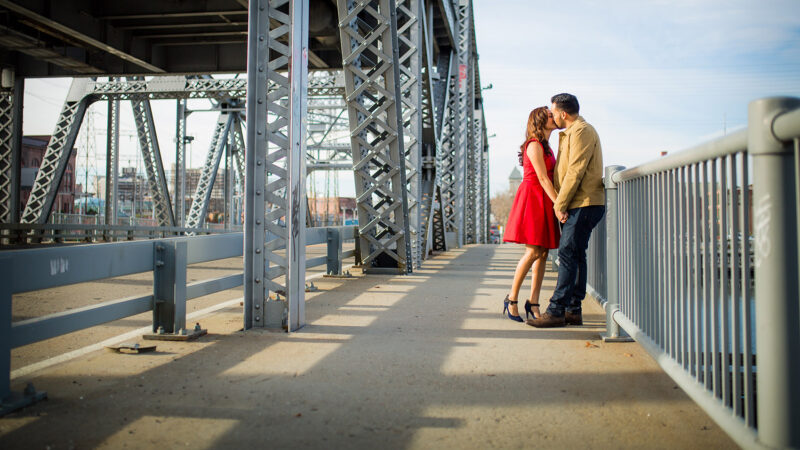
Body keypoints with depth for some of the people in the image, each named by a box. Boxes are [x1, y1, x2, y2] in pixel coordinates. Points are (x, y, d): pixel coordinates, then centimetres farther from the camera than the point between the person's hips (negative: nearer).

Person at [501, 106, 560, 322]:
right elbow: (542, 178, -15)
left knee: (543, 253, 3)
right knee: (533, 252, -12)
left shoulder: (546, 147, 20)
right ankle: (511, 299, -1)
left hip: (544, 201, 9)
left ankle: (533, 303, 6)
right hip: (532, 198, -9)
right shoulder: (534, 145, -9)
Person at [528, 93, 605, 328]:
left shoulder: (581, 131, -10)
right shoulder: (571, 133, 22)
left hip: (583, 204, -10)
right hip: (579, 205, 10)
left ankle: (556, 311, -13)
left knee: (568, 254, -12)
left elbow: (575, 171, -17)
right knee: (575, 256, 8)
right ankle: (573, 310, 12)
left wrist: (559, 204, -16)